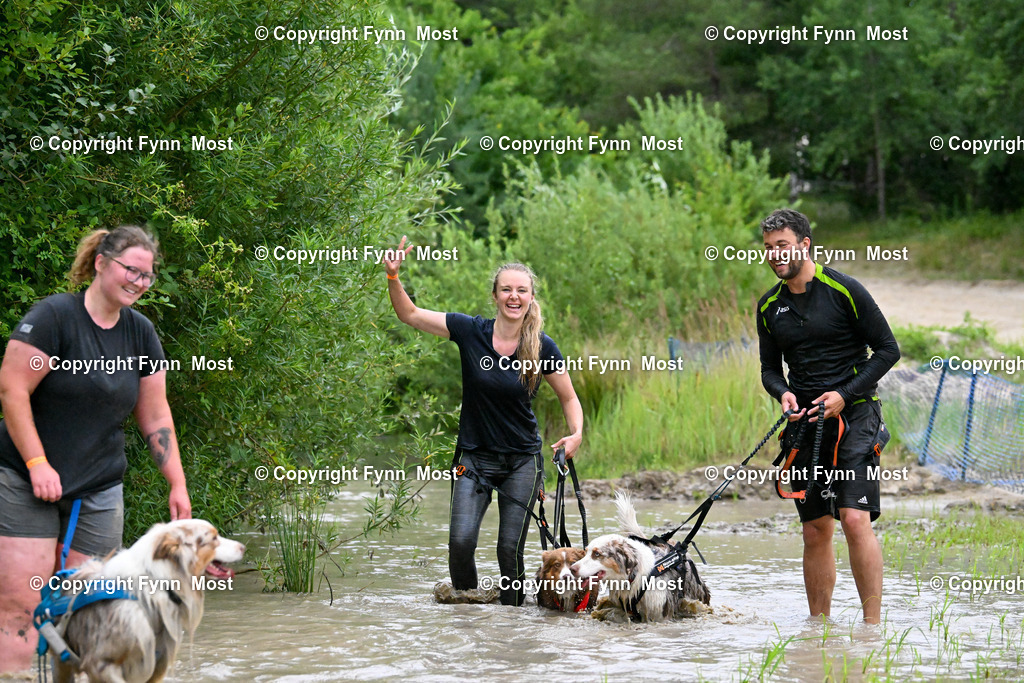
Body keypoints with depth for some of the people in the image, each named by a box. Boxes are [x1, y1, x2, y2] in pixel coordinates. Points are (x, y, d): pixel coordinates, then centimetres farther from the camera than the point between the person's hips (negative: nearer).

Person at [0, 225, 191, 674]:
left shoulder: (140, 333, 8)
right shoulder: (55, 315, -10)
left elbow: (155, 415, 13)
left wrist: (177, 485, 9)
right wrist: (37, 463, -17)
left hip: (99, 492, 5)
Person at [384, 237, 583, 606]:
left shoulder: (542, 347, -6)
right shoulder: (471, 331, -6)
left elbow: (569, 398, 6)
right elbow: (410, 314, -1)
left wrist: (576, 434, -12)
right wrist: (393, 276, -16)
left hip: (522, 461, 0)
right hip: (474, 458, 0)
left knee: (510, 548, -3)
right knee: (461, 540, -14)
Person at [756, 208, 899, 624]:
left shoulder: (844, 290, -7)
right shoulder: (769, 307, 9)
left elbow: (888, 349, -5)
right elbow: (770, 368, 17)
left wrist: (844, 395, -13)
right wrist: (783, 393, -6)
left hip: (854, 415, -5)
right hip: (805, 421, 5)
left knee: (855, 519, -17)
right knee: (815, 532, 5)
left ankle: (873, 623, -13)